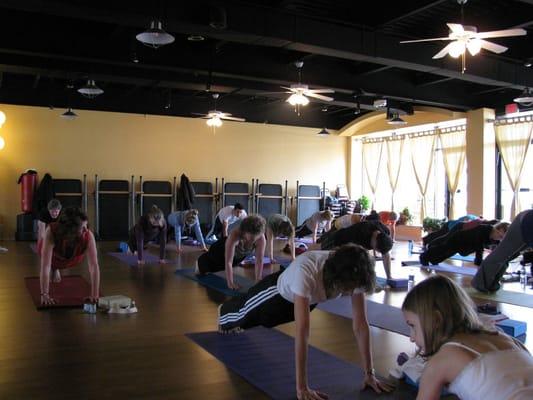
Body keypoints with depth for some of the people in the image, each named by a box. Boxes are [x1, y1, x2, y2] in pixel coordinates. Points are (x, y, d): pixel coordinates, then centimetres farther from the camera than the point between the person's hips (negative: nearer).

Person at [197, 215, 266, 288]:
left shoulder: (261, 238, -37)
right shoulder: (234, 235, -47)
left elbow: (259, 260, -29)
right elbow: (228, 262, -44)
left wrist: (258, 281, -28)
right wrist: (230, 283, -43)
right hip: (222, 249, -4)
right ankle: (200, 263, 58)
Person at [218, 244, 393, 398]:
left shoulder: (354, 275, -36)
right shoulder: (306, 272, -52)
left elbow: (361, 325, -31)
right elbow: (302, 332, -53)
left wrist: (369, 373, -31)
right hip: (279, 290, -5)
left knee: (265, 318, 36)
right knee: (244, 313, 29)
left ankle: (232, 322, 70)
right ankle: (223, 311, 66)